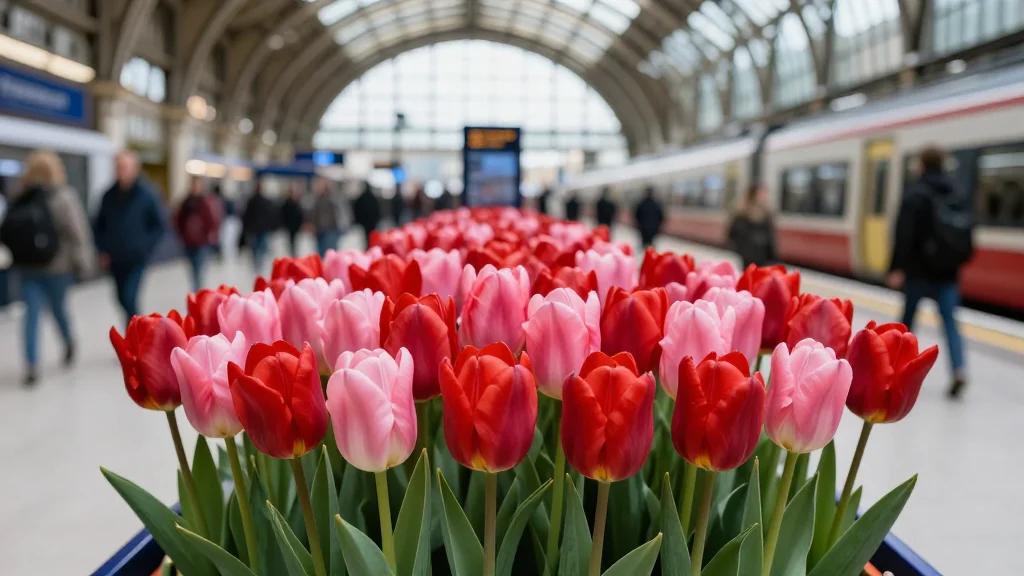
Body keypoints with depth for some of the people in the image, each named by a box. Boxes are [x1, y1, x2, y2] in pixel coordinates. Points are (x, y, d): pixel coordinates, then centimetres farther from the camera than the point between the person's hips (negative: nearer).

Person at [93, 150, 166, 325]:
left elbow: (160, 225, -3)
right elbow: (98, 225, 15)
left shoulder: (146, 194, -7)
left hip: (136, 259, -5)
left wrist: (145, 247, -11)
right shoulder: (109, 196, 4)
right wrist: (103, 250, 6)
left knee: (129, 298, -14)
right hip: (115, 260, 5)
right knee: (123, 299, 12)